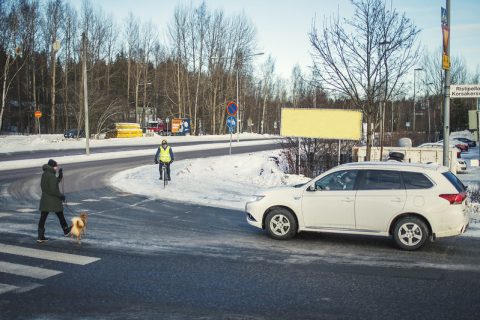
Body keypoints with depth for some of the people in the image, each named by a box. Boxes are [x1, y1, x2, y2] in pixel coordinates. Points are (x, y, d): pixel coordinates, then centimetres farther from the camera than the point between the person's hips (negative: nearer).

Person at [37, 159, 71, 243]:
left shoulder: (44, 174, 7)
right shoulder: (52, 176, -19)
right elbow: (53, 190, -23)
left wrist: (60, 174, 7)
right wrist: (61, 195, -10)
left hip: (44, 200, 7)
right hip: (53, 201, -7)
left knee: (42, 218, 4)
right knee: (60, 216, 14)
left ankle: (40, 237, 1)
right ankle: (66, 231, 31)